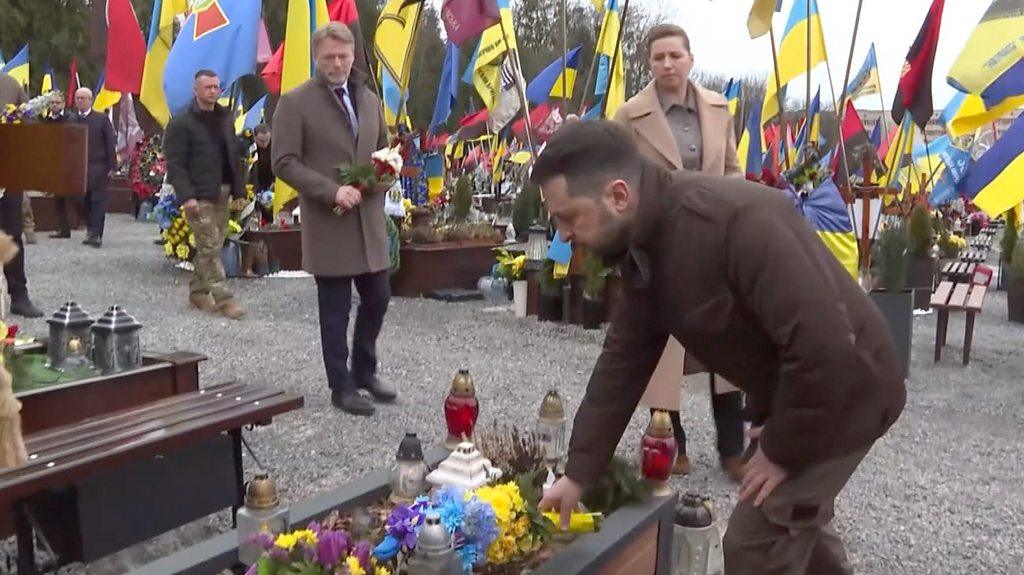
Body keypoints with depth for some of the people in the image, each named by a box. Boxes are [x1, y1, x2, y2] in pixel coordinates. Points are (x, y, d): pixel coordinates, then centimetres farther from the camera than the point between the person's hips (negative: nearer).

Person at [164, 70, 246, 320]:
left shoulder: (226, 119, 14)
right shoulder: (181, 123, -6)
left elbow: (234, 158, 16)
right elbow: (175, 163, -11)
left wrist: (239, 191, 10)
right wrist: (186, 196, -20)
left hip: (223, 194, 7)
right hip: (199, 196, -7)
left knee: (209, 247, 12)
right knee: (210, 247, -7)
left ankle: (198, 292, 23)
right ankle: (223, 299, -6)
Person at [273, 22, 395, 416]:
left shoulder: (369, 99, 13)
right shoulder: (295, 102, -6)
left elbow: (385, 151, 20)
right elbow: (284, 163, -11)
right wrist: (332, 191, -21)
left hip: (369, 220, 6)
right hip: (328, 224, -6)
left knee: (378, 298, 12)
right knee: (335, 310, 3)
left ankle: (364, 370, 32)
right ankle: (341, 386, 17)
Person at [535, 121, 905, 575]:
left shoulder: (735, 220, -35)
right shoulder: (642, 246, -6)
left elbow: (824, 346, -35)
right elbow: (624, 360, -1)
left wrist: (782, 449, -20)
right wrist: (579, 472, 1)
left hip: (843, 393, -8)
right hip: (789, 397, 8)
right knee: (797, 519, 26)